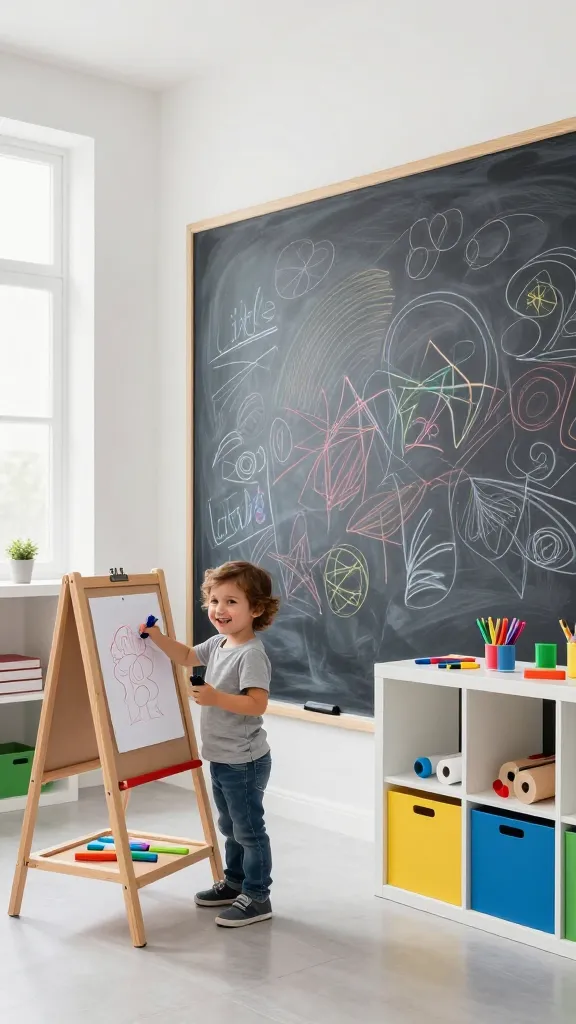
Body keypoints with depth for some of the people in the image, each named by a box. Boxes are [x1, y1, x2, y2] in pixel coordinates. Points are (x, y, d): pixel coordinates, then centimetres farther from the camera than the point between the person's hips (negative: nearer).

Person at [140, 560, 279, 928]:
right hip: (221, 758, 10)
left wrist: (216, 697, -35)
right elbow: (187, 657, 23)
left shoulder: (252, 654, -23)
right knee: (230, 826, 23)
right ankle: (235, 882, 38)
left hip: (244, 761, -10)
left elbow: (258, 704, -30)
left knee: (249, 829, 2)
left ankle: (257, 898, 13)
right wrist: (158, 637, 10)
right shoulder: (218, 643, 6)